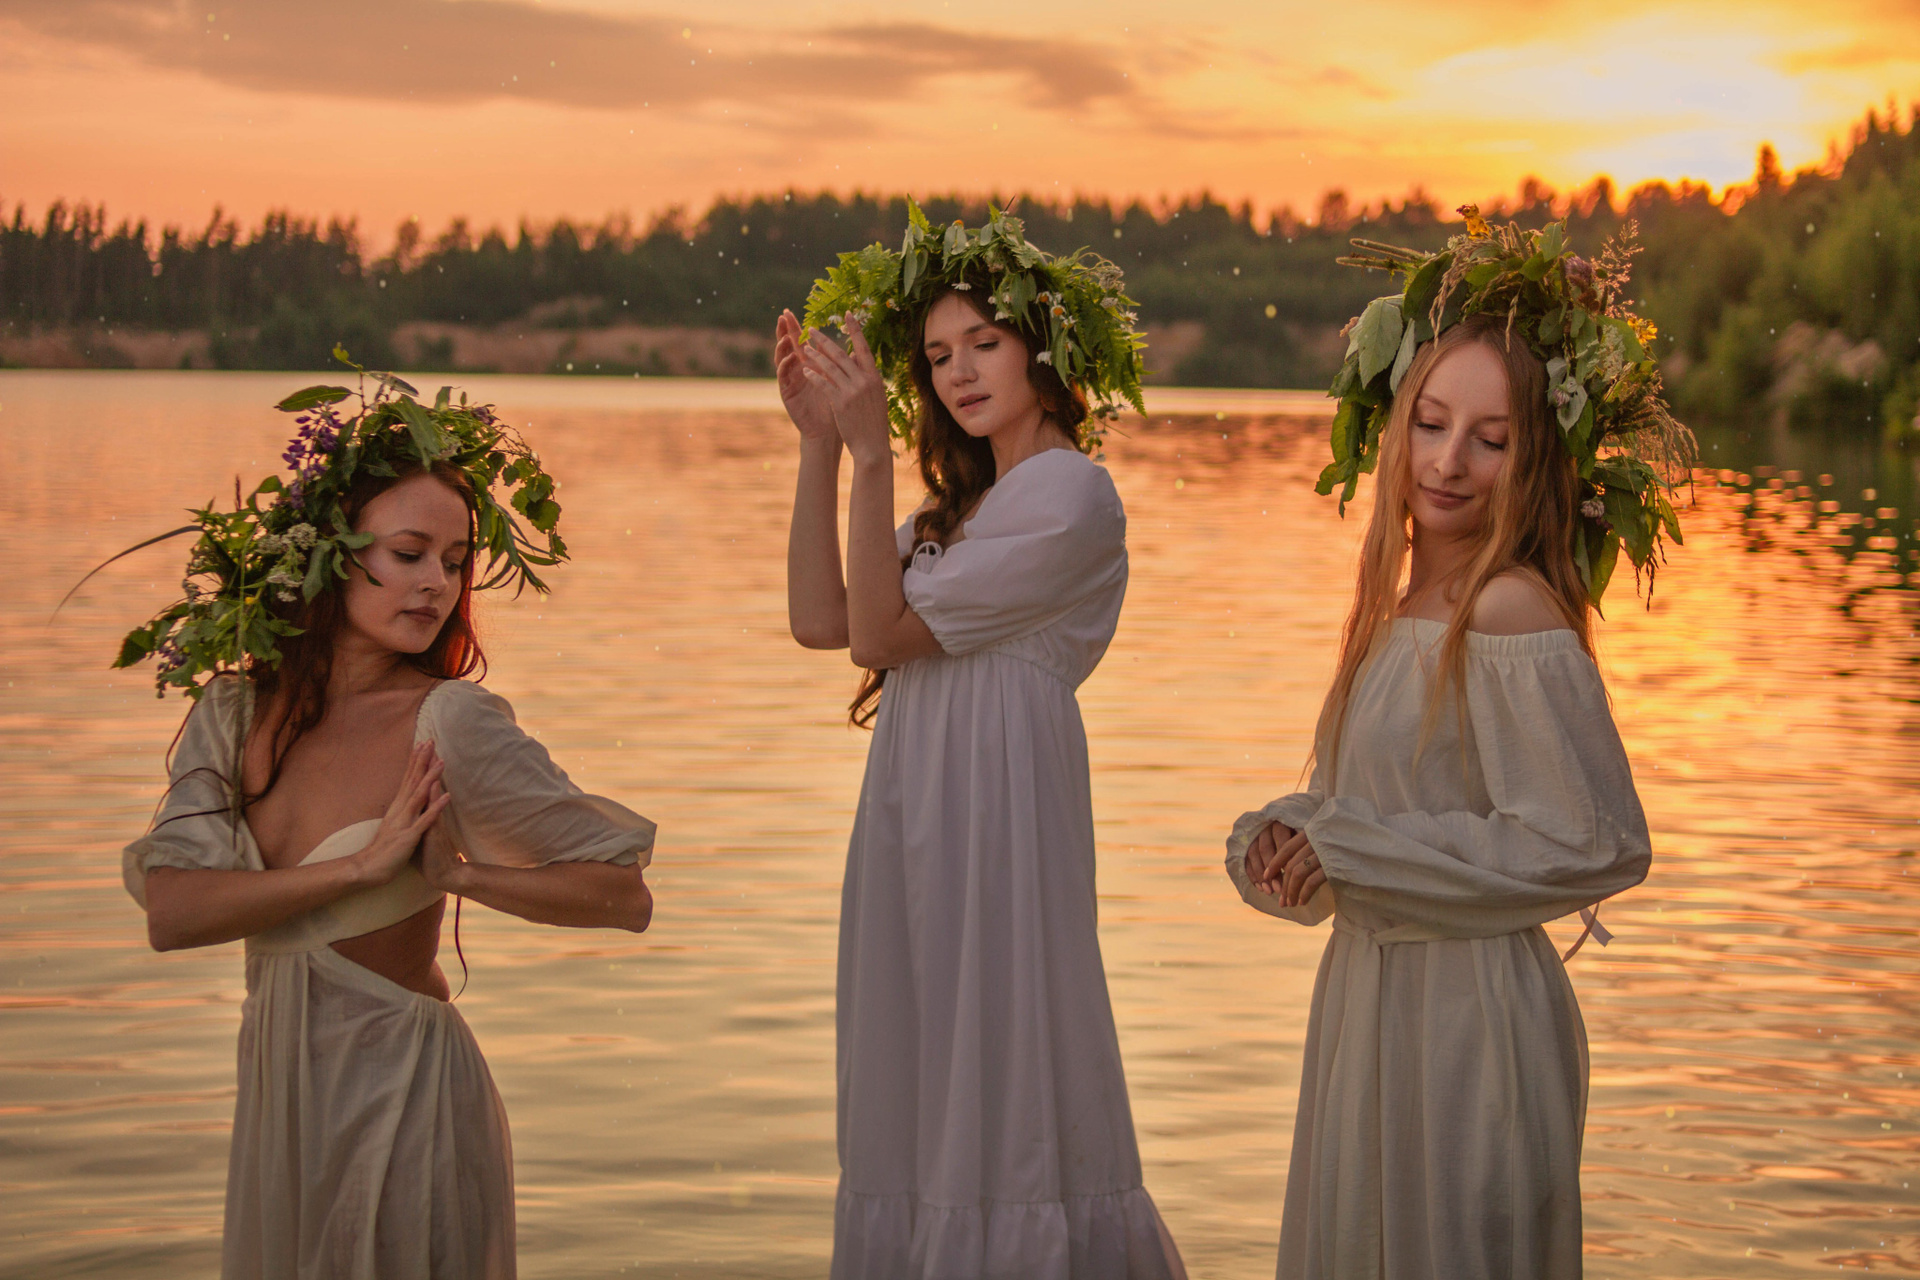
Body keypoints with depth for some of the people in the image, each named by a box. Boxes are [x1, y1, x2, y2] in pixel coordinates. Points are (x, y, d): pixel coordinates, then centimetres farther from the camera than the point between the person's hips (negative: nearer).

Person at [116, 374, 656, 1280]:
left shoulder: (453, 724, -15)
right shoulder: (235, 712, -2)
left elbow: (625, 897, -12)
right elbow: (169, 912, -14)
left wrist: (457, 873, -20)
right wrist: (362, 868, -20)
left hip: (404, 1105, -5)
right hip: (277, 1102, 5)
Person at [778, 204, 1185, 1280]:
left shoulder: (1070, 492, -10)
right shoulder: (963, 504, 18)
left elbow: (886, 631, -13)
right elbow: (821, 619, 7)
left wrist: (870, 452, -17)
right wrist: (821, 444, 3)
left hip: (998, 800, -9)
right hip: (918, 806, 9)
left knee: (1002, 1089, -3)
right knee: (923, 1099, 12)